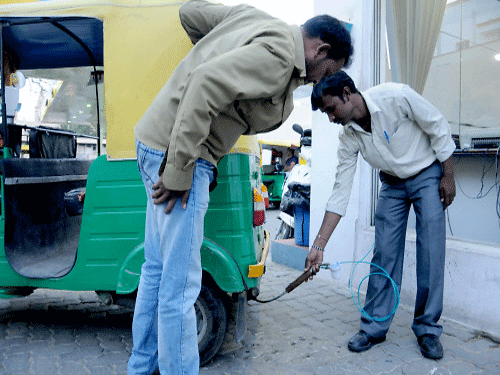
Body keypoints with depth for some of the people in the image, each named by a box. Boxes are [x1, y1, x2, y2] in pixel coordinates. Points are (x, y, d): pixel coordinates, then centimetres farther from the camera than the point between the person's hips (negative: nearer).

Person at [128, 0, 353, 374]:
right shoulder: (279, 54, -14)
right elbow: (207, 84, -26)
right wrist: (179, 170, -23)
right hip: (174, 152, -10)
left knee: (157, 269, 18)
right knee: (180, 286, -3)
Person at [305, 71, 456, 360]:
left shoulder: (396, 97, -27)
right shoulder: (348, 137, -15)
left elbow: (439, 128, -13)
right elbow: (340, 195, -14)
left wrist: (448, 176, -10)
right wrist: (319, 245, -18)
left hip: (428, 175, -3)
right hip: (393, 184, 3)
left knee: (431, 252, -7)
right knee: (384, 254, -2)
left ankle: (428, 329, 8)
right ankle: (375, 326, 10)